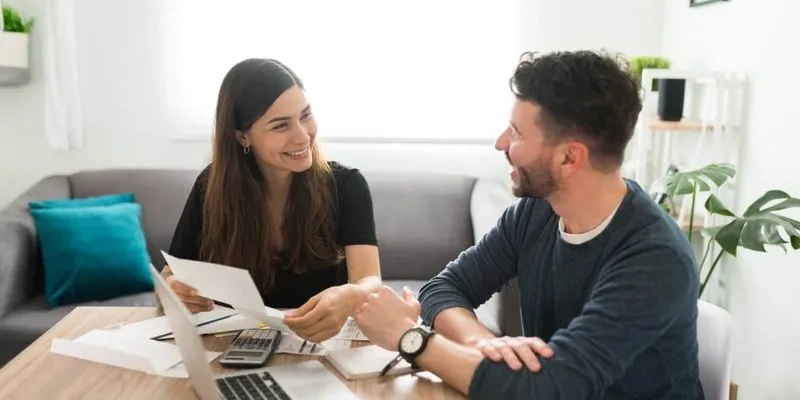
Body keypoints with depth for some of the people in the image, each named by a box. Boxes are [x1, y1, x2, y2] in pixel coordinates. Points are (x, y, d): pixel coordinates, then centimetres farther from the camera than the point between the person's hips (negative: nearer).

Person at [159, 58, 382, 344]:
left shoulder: (346, 185, -11)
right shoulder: (213, 186, -6)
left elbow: (371, 282, -22)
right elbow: (170, 276, 0)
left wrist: (349, 298, -45)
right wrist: (174, 290, -24)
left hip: (323, 343, -1)